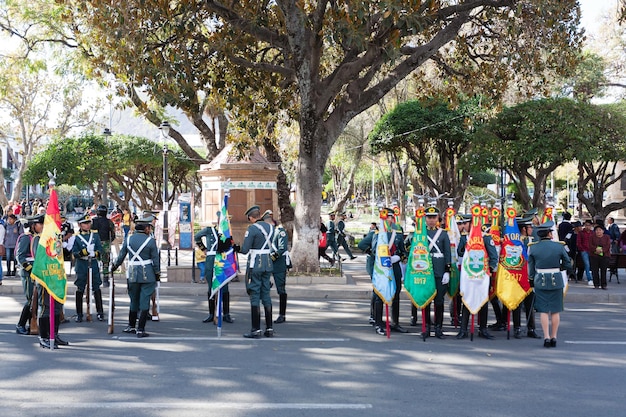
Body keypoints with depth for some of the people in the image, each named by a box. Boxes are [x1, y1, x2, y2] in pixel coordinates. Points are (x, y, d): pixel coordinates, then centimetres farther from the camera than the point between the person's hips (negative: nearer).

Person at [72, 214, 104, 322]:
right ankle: (79, 314, 11)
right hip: (81, 266, -2)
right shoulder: (76, 237, 1)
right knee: (80, 290, 2)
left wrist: (96, 253, -13)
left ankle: (100, 312, 8)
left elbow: (100, 249, 8)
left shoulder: (95, 236, 10)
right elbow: (74, 253, -4)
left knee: (96, 289, 3)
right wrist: (84, 252, -20)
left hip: (94, 265, 2)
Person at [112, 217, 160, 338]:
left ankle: (131, 326, 30)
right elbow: (155, 259, -4)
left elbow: (121, 256, 9)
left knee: (134, 300, 18)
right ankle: (140, 330, -1)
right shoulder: (150, 241, -7)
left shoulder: (128, 239, 4)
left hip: (133, 275, 4)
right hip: (148, 276, -4)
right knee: (144, 301, 0)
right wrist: (157, 273, 7)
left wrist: (114, 266, 25)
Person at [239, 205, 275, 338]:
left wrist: (237, 248, 6)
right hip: (268, 264, 7)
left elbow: (245, 250, -13)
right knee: (266, 294, 13)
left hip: (255, 265, -7)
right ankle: (269, 328, 15)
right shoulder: (271, 227, 8)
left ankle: (256, 330, 0)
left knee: (255, 296, -2)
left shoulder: (252, 228, -13)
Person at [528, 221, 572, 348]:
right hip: (556, 281, 0)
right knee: (555, 310, 8)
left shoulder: (533, 248, -3)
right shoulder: (559, 246, -5)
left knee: (543, 310, 4)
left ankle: (546, 337, -1)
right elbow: (568, 265, 0)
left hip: (540, 281, 0)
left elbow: (530, 268, 3)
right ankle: (554, 337, 11)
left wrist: (531, 281, 14)